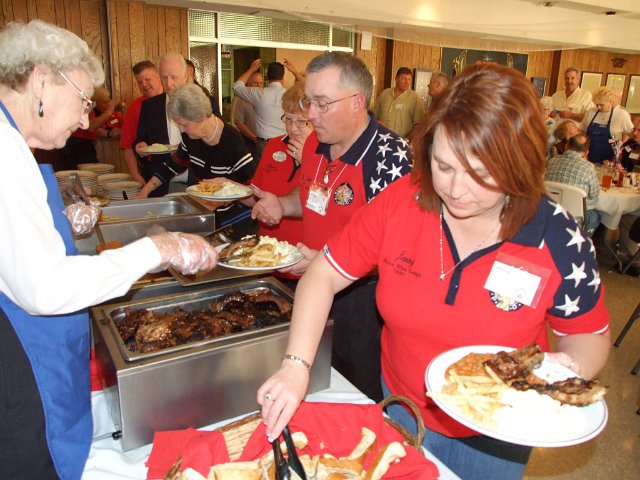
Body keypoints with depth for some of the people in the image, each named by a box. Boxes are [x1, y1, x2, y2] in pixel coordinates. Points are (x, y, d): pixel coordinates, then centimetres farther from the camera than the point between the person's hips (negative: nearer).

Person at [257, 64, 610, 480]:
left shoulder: (561, 242, -22)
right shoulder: (400, 202, -20)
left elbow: (589, 334, -5)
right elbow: (325, 274, -14)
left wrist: (569, 367, -27)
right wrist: (296, 365, -25)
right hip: (400, 409, 2)